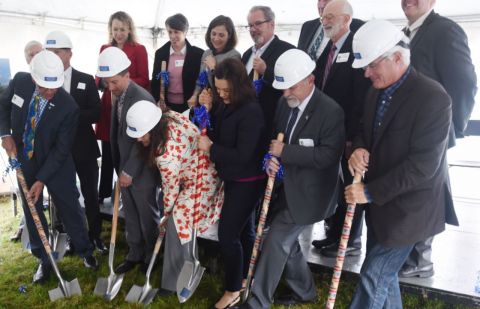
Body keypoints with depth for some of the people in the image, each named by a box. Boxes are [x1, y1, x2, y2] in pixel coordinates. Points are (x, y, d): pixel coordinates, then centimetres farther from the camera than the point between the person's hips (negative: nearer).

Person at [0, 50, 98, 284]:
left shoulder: (68, 107, -27)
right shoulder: (20, 81, -17)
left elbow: (61, 149, -21)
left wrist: (42, 180, -22)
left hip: (56, 164, -3)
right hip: (23, 161, 4)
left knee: (70, 210, 9)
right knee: (32, 213, 13)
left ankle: (85, 251, 33)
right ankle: (44, 260, 31)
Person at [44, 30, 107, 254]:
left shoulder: (86, 81, 0)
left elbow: (96, 114, -9)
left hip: (84, 149, -1)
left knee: (91, 194, 9)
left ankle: (95, 234, 25)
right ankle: (70, 235, 29)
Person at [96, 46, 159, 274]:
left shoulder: (143, 99, -20)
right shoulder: (117, 96, 4)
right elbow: (116, 134, 9)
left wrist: (129, 172, -16)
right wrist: (119, 168, 7)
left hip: (140, 171, -7)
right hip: (123, 169, 7)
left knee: (147, 215, 10)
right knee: (130, 216, 18)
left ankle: (152, 255, 29)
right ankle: (134, 254, 34)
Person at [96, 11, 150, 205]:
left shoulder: (139, 50, -1)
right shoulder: (104, 49, 13)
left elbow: (144, 81, -4)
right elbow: (99, 77, 14)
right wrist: (103, 82, -9)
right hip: (108, 106, 4)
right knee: (107, 153, 8)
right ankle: (103, 192, 19)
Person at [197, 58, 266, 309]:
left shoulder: (251, 112, -23)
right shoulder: (226, 105, 0)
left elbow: (243, 156, -25)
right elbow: (218, 134, 6)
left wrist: (210, 148, -19)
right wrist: (207, 110, -8)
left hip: (246, 182, -8)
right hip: (234, 179, 8)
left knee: (227, 235, -3)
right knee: (244, 229, 21)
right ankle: (243, 277, 40)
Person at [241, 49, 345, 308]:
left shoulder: (331, 111, -20)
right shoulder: (285, 102, 2)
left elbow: (328, 155, -25)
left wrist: (284, 151, -25)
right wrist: (272, 157, -10)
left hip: (308, 194, -8)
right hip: (286, 187, 8)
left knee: (276, 241, -4)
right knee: (285, 241, 18)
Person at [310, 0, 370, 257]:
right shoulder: (326, 51, 13)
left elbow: (361, 95, -18)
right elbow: (319, 89, 11)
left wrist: (352, 135, -21)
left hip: (348, 134, -8)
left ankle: (351, 241, 20)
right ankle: (334, 234, 31)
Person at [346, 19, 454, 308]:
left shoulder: (433, 97, -21)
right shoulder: (377, 92, 5)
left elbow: (424, 164, -24)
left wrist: (371, 192, -21)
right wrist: (359, 148, -8)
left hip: (407, 207, -8)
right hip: (380, 201, 8)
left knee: (374, 276, 0)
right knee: (384, 274, 19)